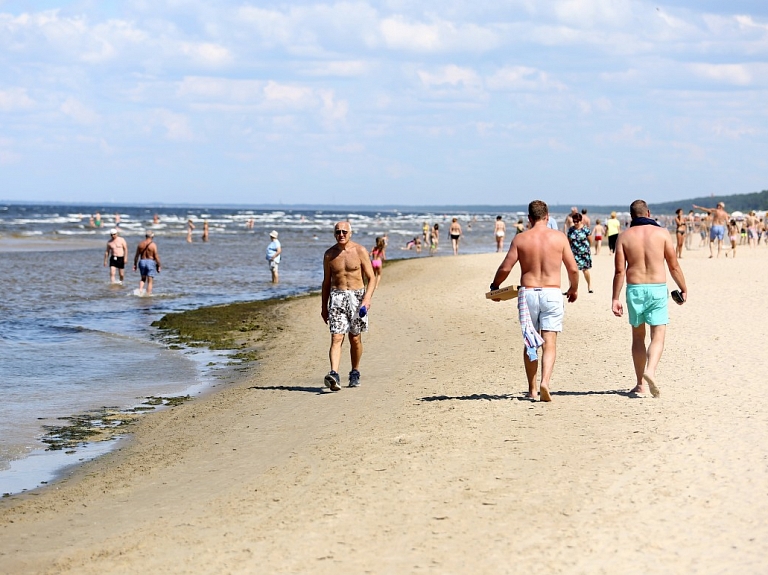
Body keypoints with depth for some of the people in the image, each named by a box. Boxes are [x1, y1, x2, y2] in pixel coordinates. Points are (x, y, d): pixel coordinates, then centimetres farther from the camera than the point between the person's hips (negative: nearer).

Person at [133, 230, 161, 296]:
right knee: (150, 281, 2)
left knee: (143, 278, 21)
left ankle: (140, 290, -1)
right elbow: (156, 256, -11)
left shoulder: (140, 244, 2)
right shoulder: (153, 245, -10)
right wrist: (158, 266, -3)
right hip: (151, 262, -4)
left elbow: (136, 256, 6)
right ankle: (148, 295, 0)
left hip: (142, 262, 4)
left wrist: (135, 265, 15)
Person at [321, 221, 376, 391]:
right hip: (336, 296, 1)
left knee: (355, 338, 8)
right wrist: (324, 306, 16)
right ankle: (334, 375, -25)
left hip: (356, 296, -1)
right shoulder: (329, 254, 7)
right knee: (336, 338, -12)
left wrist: (367, 298, -16)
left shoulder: (360, 251, -1)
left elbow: (371, 278, -1)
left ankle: (355, 372, 26)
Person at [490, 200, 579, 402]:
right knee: (549, 342, -2)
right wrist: (574, 289, 22)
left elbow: (505, 268, -1)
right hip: (552, 293, -1)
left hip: (527, 293, 1)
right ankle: (545, 382, -23)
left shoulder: (520, 239, 0)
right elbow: (573, 269, 3)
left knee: (530, 342, 13)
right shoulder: (558, 237, 1)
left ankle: (532, 389, 18)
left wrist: (494, 286, 17)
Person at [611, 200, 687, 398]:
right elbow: (674, 266, 1)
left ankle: (641, 385, 15)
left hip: (634, 288, 2)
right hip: (657, 288, -2)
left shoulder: (625, 236, 2)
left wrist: (615, 299, 1)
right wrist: (683, 289, 12)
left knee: (638, 336, 13)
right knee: (658, 335, -1)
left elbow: (619, 270, -2)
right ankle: (650, 371, -27)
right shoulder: (661, 233, 0)